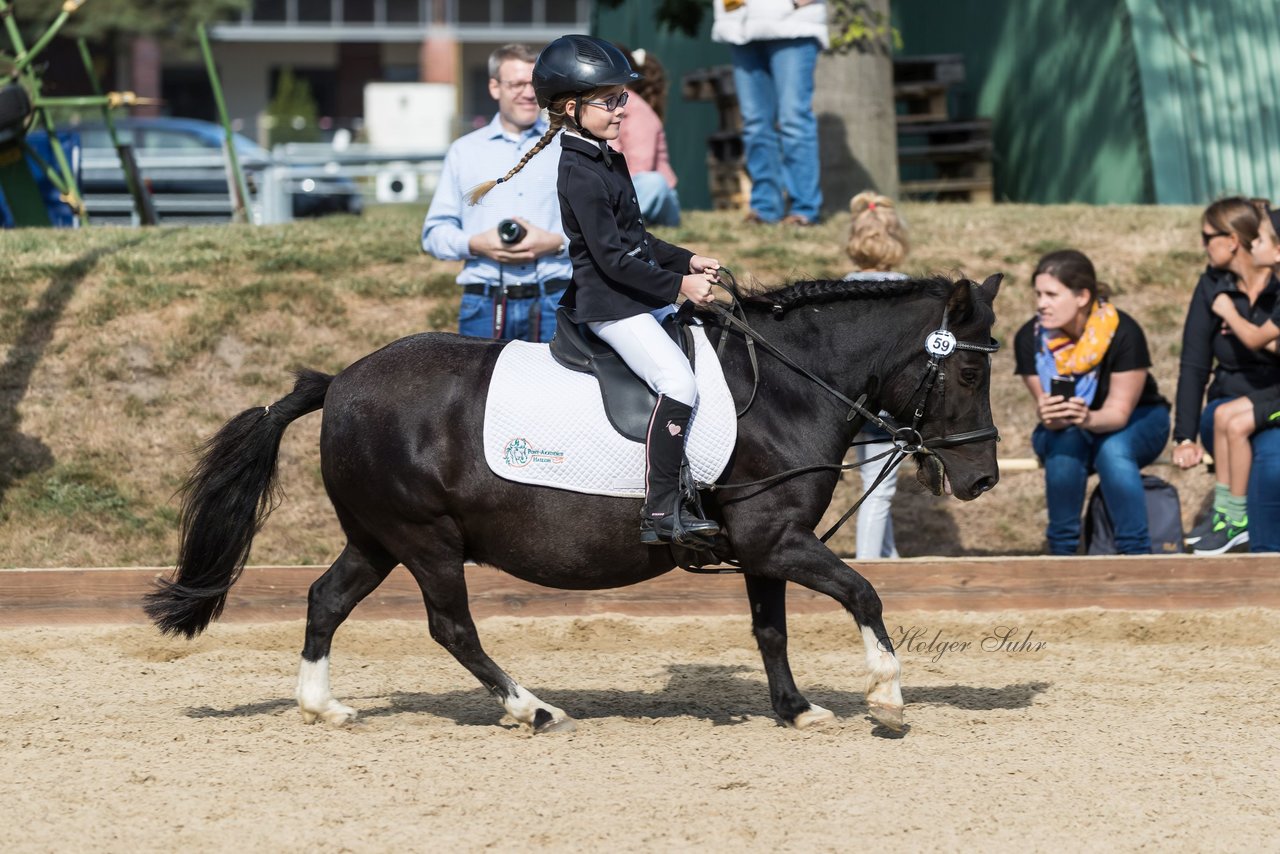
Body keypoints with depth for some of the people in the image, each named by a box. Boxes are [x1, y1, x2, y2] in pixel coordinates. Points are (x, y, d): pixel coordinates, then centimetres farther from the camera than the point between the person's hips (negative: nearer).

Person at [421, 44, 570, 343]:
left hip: (554, 305, -1)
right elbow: (434, 233, 13)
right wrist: (476, 245, -7)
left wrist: (556, 242, -11)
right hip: (483, 306, 1)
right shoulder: (464, 152, 15)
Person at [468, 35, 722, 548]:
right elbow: (613, 259, -21)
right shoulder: (579, 173, -18)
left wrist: (688, 261, 11)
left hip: (640, 294, 10)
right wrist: (679, 285, -18)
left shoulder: (610, 162, 13)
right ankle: (661, 512, -24)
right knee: (678, 382, -23)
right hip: (607, 304, -10)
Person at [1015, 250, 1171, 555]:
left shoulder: (1122, 332, -26)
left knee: (1113, 450, -36)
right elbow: (1046, 405, -17)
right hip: (1064, 430, 2)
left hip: (1135, 424, -2)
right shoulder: (1030, 338, -18)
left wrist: (1087, 418, -48)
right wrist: (1050, 416, -43)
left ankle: (1136, 554, -30)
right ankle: (1062, 551, -22)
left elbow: (1118, 412, -25)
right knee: (1064, 444, -33)